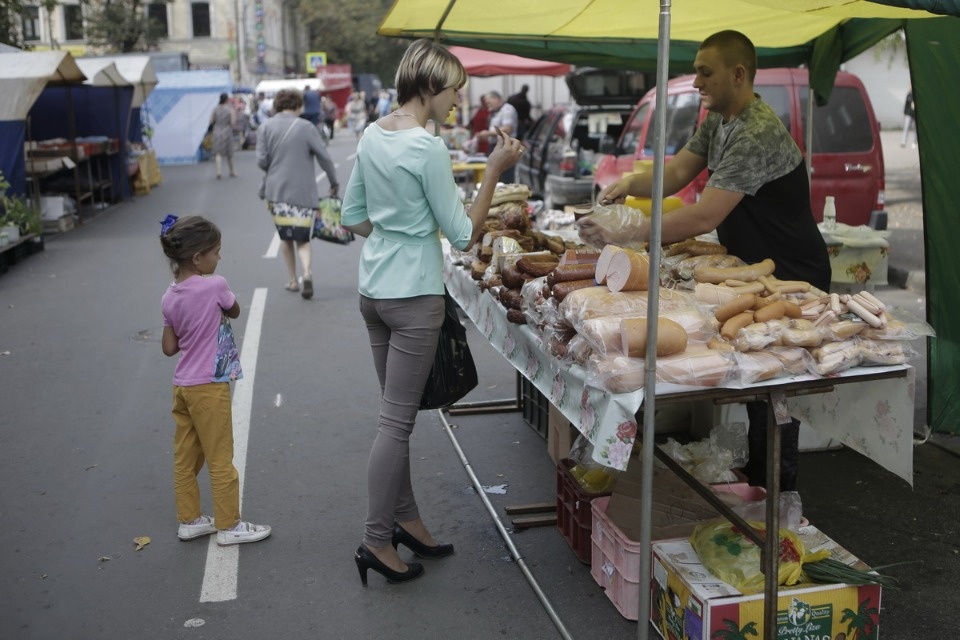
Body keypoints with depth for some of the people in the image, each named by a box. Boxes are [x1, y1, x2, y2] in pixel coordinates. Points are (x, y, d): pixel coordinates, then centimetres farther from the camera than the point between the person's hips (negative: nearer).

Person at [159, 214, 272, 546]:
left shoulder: (169, 298, 2)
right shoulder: (215, 285, -17)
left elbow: (169, 347, 6)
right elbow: (234, 311, 3)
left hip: (182, 386, 7)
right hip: (209, 387, -7)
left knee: (185, 458, 15)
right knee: (220, 459, 4)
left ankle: (189, 520, 26)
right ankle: (228, 525, 14)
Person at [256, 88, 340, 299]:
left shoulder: (266, 127, 2)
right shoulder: (306, 128, -4)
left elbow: (261, 160, -2)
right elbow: (325, 158, -6)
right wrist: (334, 183, 6)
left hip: (277, 191, 2)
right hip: (303, 192, -2)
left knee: (285, 237, 17)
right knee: (303, 238, 6)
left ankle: (293, 280, 20)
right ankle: (306, 272, -19)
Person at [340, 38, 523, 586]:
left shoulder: (373, 135, 7)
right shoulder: (429, 149, -17)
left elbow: (352, 218, 14)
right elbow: (463, 236, -14)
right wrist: (494, 171, -12)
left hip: (374, 290, 8)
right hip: (414, 296, -8)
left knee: (397, 415, 16)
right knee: (397, 421, 0)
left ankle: (406, 519, 27)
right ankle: (377, 541, 8)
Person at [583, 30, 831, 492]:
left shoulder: (757, 134, -27)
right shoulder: (717, 120, 6)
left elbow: (703, 217, -34)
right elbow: (677, 172, 1)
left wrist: (625, 236, -34)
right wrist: (631, 183, -19)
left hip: (791, 280, -9)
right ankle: (756, 478, 28)